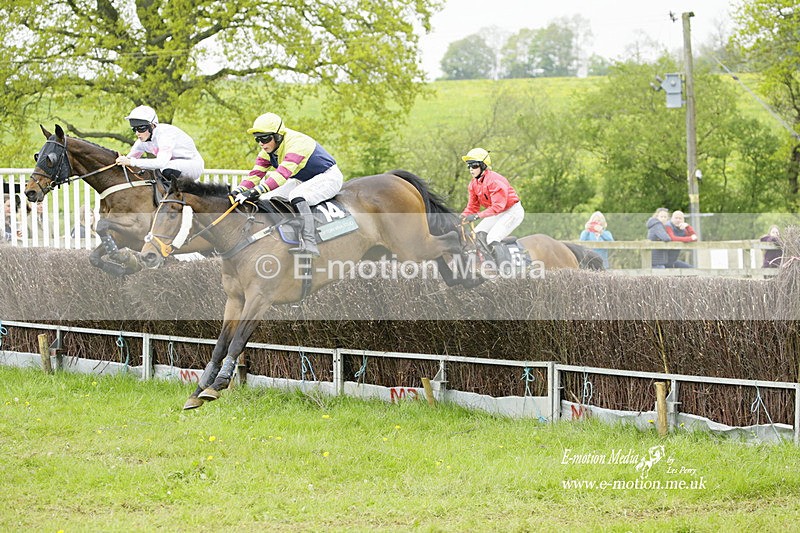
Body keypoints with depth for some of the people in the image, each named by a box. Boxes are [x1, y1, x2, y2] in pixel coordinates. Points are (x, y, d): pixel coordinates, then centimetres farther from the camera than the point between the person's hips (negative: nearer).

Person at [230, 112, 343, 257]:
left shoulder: (296, 143, -32)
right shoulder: (268, 150, -3)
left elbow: (283, 173, -43)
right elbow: (256, 174, -8)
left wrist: (255, 191, -52)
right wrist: (239, 190, -28)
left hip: (328, 177, -9)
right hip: (302, 180, 9)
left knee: (297, 196, -35)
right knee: (268, 198, -2)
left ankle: (309, 244, -44)